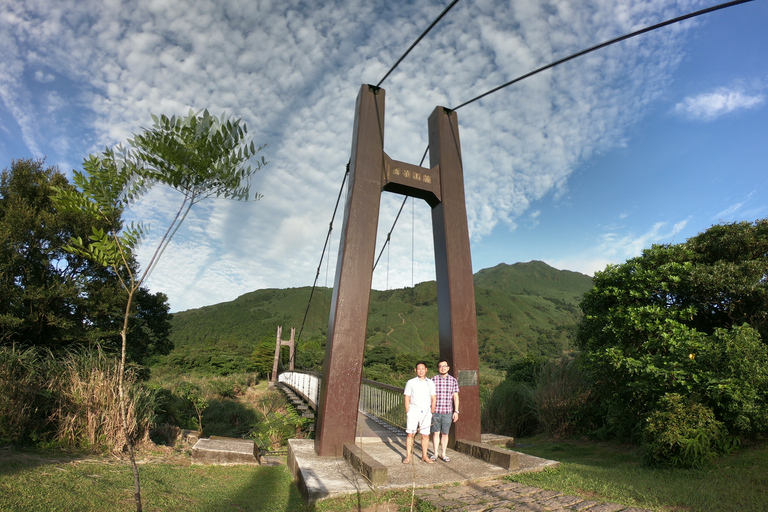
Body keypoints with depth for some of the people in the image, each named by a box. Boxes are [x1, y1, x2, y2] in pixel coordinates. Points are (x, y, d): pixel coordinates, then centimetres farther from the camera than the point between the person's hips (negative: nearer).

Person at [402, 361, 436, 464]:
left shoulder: (430, 383, 9)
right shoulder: (410, 382, 2)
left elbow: (433, 399, 12)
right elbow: (407, 398, 2)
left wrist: (432, 412, 6)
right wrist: (408, 413, -4)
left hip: (426, 412, 2)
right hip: (413, 411, -2)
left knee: (425, 435, 4)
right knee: (410, 434, -1)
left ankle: (424, 456, 18)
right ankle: (408, 456, 10)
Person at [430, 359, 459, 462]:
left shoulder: (453, 380, 2)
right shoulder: (433, 380, -1)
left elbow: (456, 397, 6)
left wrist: (456, 411, 3)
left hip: (448, 412, 1)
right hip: (435, 411, -1)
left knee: (445, 434, 10)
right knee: (436, 433, 8)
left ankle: (443, 454, 25)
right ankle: (435, 453, 23)